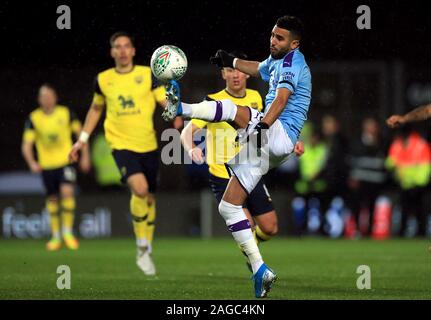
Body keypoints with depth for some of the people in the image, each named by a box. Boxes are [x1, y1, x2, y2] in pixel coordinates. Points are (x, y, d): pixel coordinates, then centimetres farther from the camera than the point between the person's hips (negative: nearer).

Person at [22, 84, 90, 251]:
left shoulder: (66, 113, -4)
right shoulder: (33, 118, -5)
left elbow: (80, 132, 9)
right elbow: (26, 145, -7)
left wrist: (85, 156, 6)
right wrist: (32, 163, -24)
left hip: (66, 161, -1)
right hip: (47, 165, 1)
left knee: (67, 192, -20)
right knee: (52, 199, 8)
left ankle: (68, 232, -7)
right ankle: (56, 236, 21)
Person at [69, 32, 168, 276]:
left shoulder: (148, 75, -1)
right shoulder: (103, 80, 4)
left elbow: (168, 104, -4)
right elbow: (96, 109, 20)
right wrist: (83, 139, 18)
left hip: (149, 146, 2)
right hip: (121, 145, -2)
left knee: (149, 198, 11)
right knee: (139, 189, -25)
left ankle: (147, 249, 32)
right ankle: (142, 246, -9)